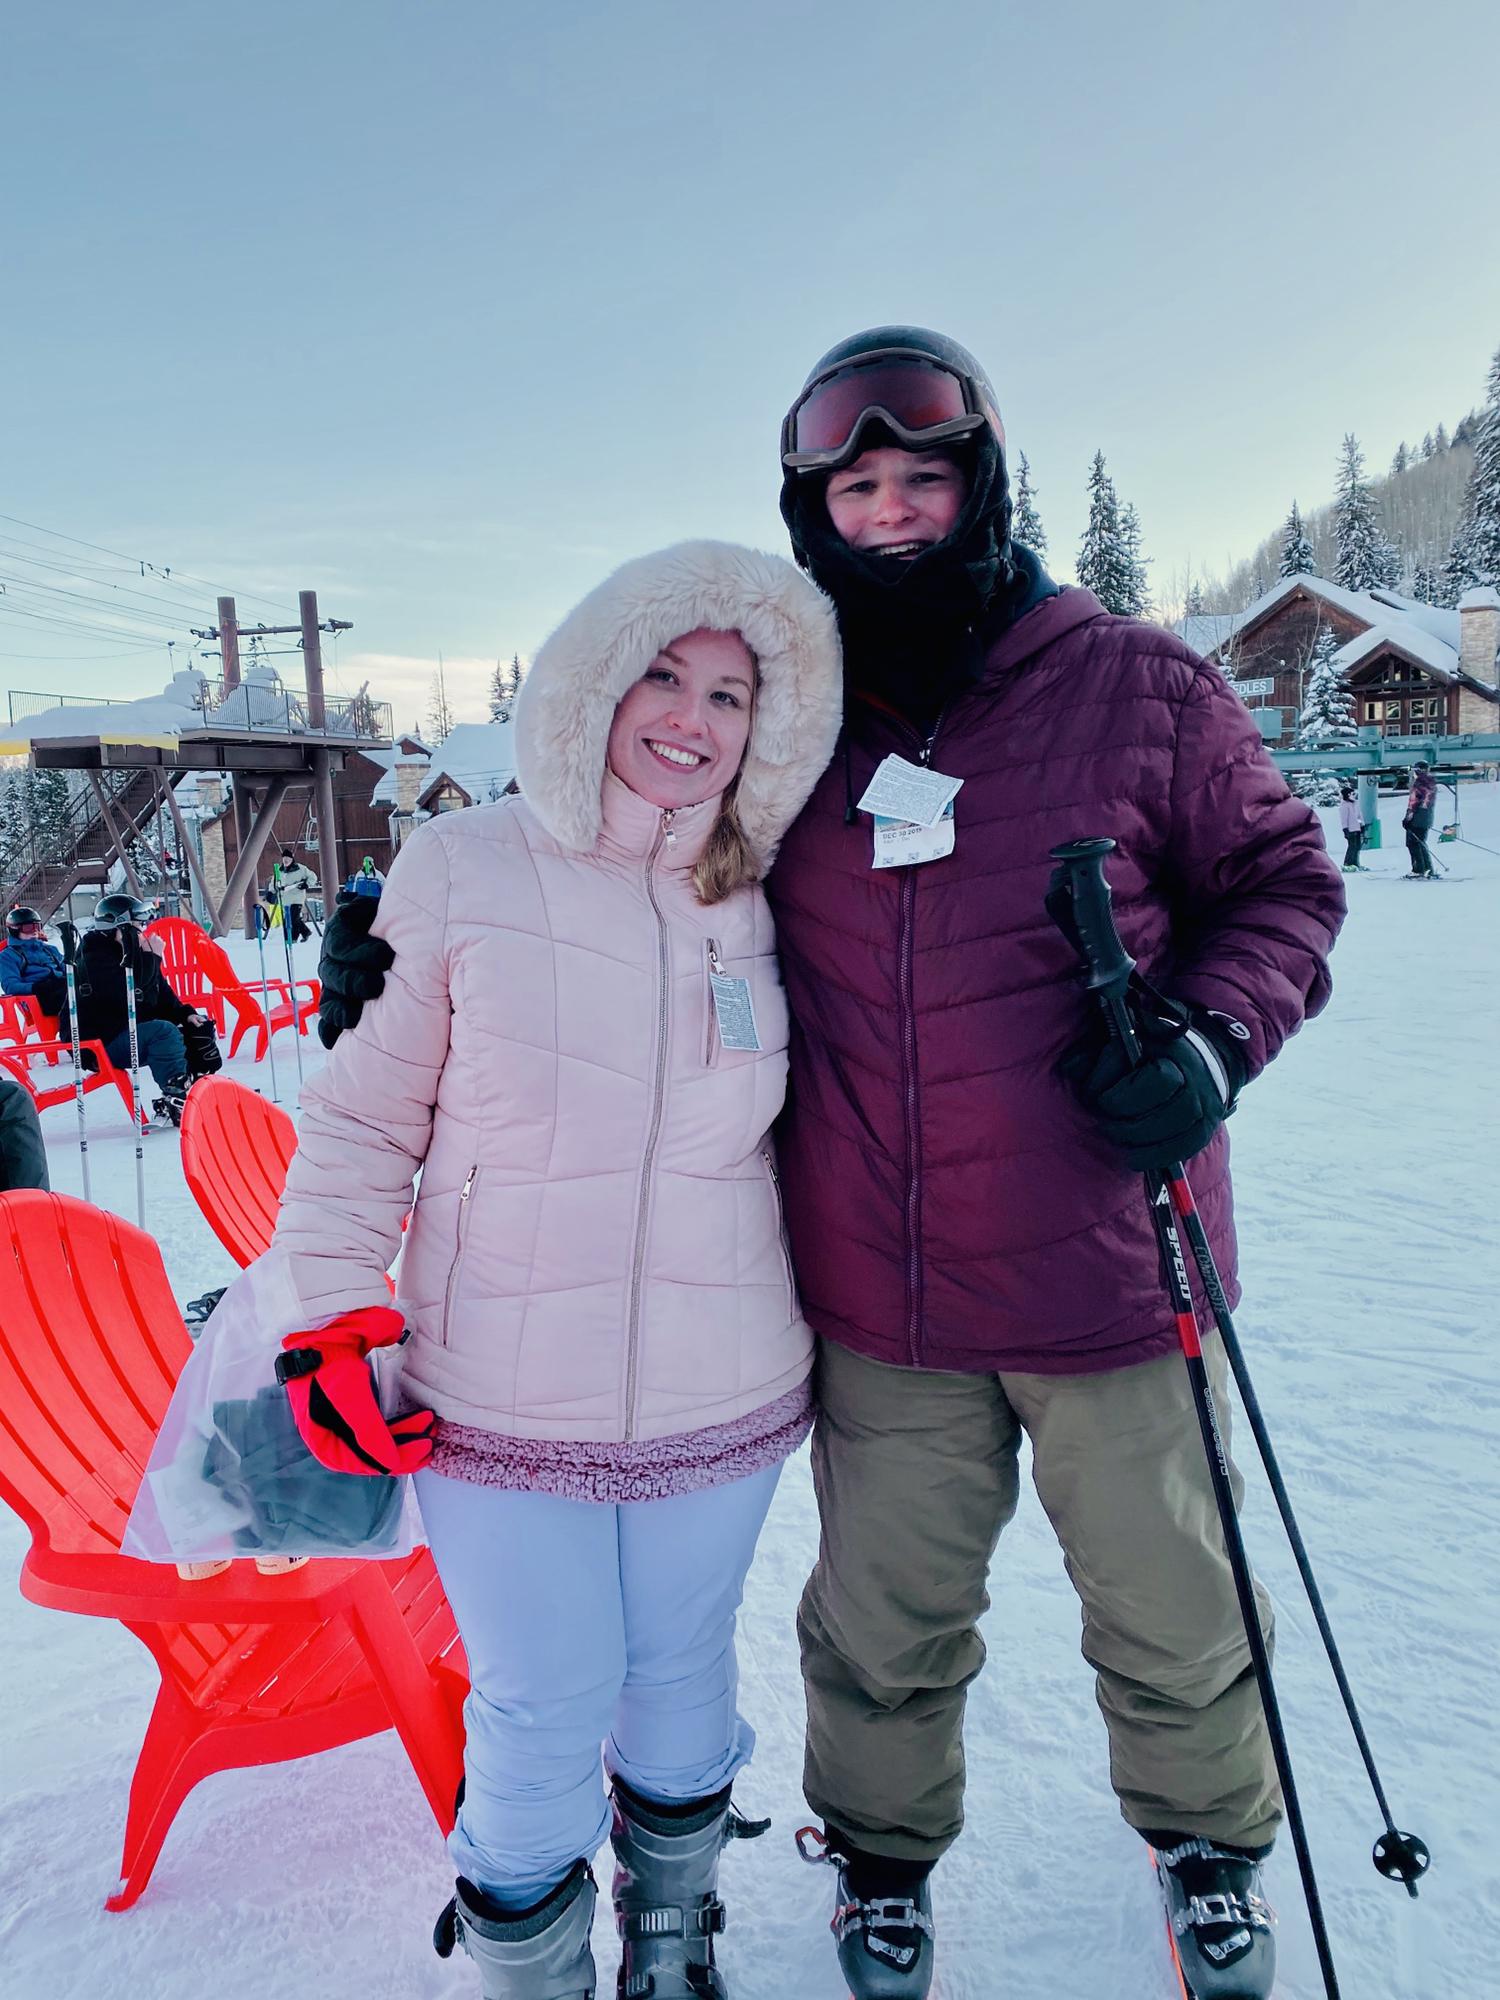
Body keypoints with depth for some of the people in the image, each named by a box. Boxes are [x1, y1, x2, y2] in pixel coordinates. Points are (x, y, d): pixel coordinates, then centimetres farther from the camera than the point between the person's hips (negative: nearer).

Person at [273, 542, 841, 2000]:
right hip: (501, 1409, -2)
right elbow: (362, 1120, -1)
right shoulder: (461, 870, -7)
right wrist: (329, 1308, -11)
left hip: (719, 1400, 3)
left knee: (681, 1684, 20)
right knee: (542, 1720, 9)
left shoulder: (756, 908, 1)